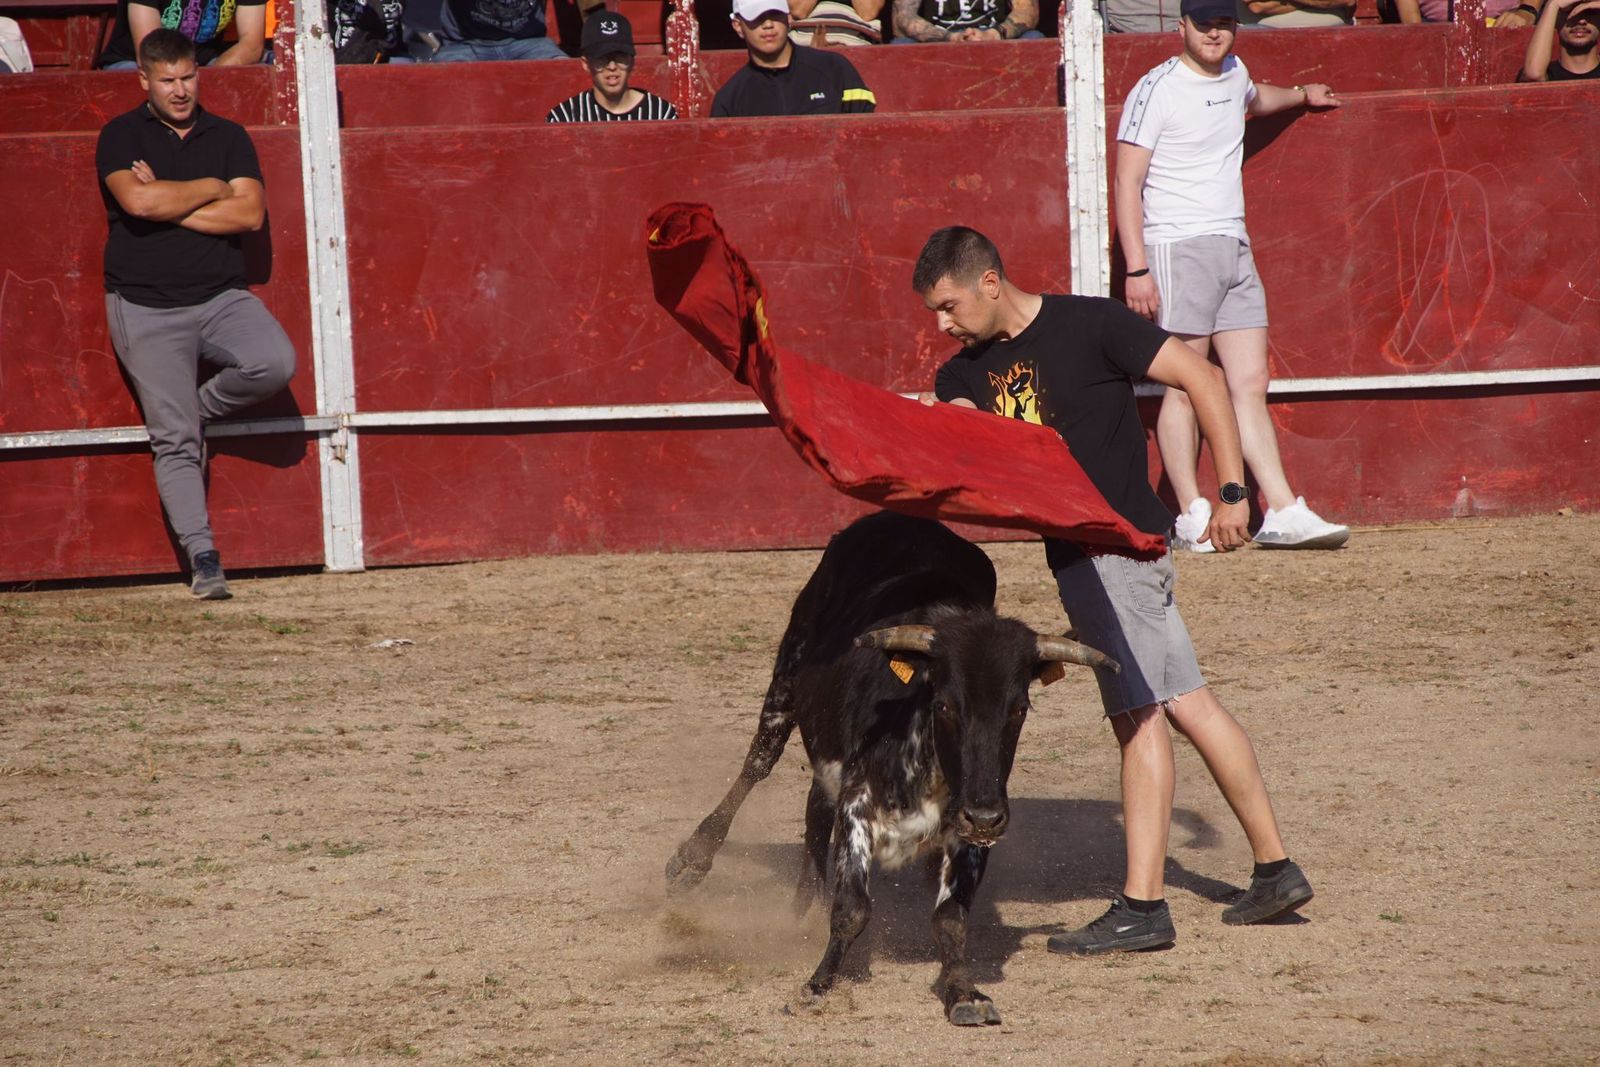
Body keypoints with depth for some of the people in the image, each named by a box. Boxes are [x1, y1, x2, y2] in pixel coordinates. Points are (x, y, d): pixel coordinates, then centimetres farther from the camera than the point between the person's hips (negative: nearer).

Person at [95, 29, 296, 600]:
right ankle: (203, 558, -5)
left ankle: (201, 408, 4)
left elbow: (250, 213, -4)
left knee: (275, 361, -25)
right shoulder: (121, 136, 2)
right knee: (174, 440, -7)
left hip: (221, 296, 3)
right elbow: (138, 200, -16)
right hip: (147, 309, -2)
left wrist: (169, 203, -8)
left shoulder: (228, 137, 10)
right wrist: (212, 189, -4)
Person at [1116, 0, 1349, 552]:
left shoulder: (1233, 73, 14)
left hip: (1234, 250, 7)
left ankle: (1283, 512, -4)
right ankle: (1192, 517, -3)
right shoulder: (1157, 90, -8)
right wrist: (1136, 269, -18)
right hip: (1179, 250, -7)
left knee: (1251, 386, 1)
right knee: (1185, 388, -6)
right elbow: (1127, 182, -11)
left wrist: (1301, 96, 57)